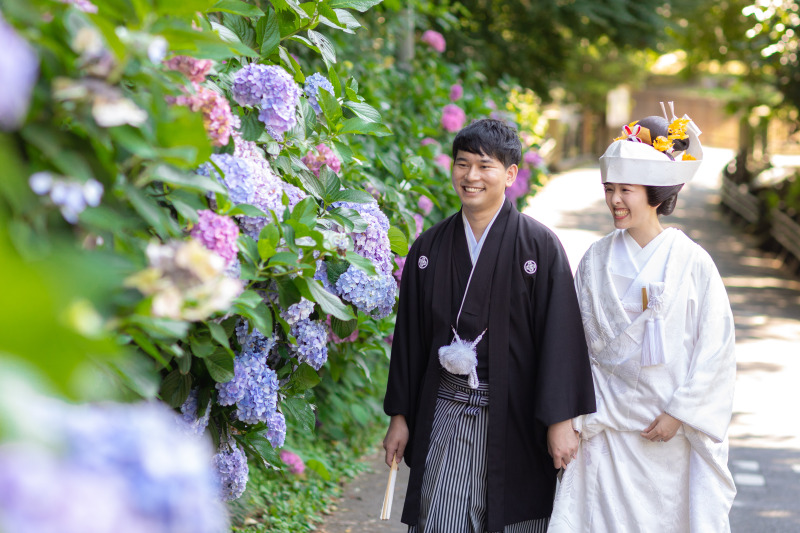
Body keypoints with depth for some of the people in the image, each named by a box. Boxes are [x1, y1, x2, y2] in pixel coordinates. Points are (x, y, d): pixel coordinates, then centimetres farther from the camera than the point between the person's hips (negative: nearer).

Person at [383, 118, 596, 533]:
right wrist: (399, 415, 10)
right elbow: (409, 334, 11)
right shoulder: (429, 248, 7)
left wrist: (561, 419, -11)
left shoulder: (539, 245, -4)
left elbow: (560, 333, -7)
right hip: (446, 416, 3)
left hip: (515, 416, -3)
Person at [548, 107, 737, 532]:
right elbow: (581, 346, 5)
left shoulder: (692, 263, -5)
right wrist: (577, 418, -1)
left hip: (674, 429, -1)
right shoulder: (596, 261, 2)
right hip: (610, 426, 2)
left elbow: (715, 350, -5)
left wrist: (679, 413, -9)